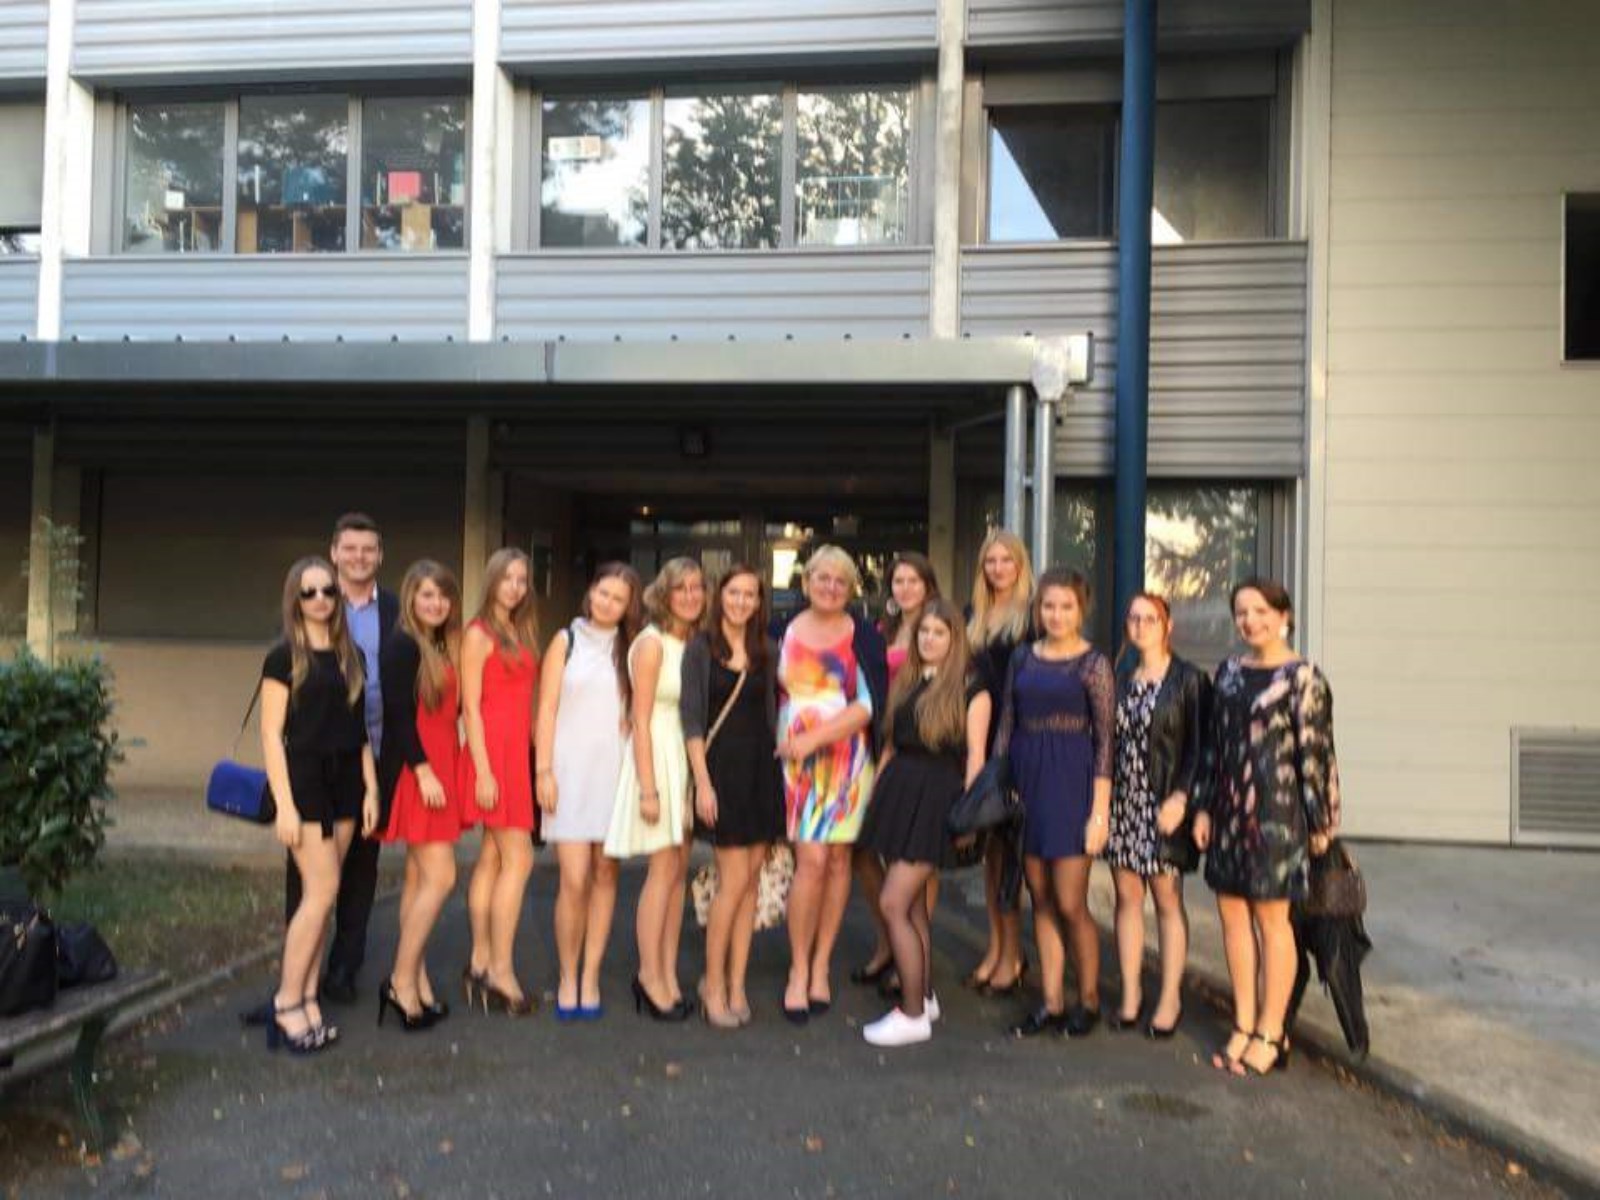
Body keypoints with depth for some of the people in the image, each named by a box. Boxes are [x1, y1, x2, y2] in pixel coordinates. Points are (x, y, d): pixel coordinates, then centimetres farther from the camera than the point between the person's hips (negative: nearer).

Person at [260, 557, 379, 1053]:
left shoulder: (351, 657, 11)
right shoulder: (284, 657, -5)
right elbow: (272, 735, -8)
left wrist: (371, 789, 7)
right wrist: (284, 803, -14)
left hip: (345, 780, 5)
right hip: (304, 777, -5)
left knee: (319, 895, 7)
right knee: (322, 891, -9)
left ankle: (308, 999, 14)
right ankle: (286, 1003, 3)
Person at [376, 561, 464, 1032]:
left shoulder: (442, 648, 13)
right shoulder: (403, 645, -10)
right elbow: (398, 714, -16)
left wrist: (443, 771, 8)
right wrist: (423, 770, -19)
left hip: (439, 769, 8)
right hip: (416, 771, -8)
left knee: (419, 879, 11)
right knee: (439, 877, -10)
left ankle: (417, 982, 17)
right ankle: (402, 982, -1)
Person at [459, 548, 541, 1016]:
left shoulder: (521, 634, 16)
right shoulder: (479, 634, -7)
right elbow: (471, 707, -11)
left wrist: (537, 759, 10)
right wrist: (483, 770, -16)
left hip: (518, 752, 8)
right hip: (492, 752, -8)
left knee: (492, 858, 10)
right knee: (518, 858, -9)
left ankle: (480, 963, 17)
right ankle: (501, 972, -4)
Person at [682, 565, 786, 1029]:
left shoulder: (768, 652, 10)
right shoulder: (700, 648, -1)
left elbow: (776, 710, 12)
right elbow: (691, 718, -5)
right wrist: (702, 782, -11)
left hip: (762, 767, 4)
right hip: (722, 766, -4)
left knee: (750, 879, 6)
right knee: (734, 879, -6)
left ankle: (737, 985, 15)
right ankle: (713, 984, 8)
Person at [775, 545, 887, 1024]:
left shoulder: (864, 635, 0)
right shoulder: (783, 631, 5)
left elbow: (872, 702, -8)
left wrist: (814, 738, -13)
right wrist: (788, 742, -1)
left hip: (847, 756, 1)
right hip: (796, 757, 0)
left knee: (838, 859, 6)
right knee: (811, 859, -10)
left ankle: (820, 966, 20)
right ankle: (799, 970, 4)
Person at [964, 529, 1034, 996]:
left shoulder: (1034, 614, -4)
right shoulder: (975, 616, 14)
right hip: (982, 740, 6)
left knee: (1010, 840, -3)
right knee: (989, 842, 11)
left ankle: (1013, 953, 9)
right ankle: (996, 946, 22)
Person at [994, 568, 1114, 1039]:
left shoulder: (1093, 663, -3)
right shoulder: (1022, 658, 9)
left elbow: (1105, 739, -6)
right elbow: (1007, 725, 12)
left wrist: (1100, 810, -10)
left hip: (1073, 784, -4)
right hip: (1027, 783, 5)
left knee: (1070, 903, -3)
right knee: (1041, 901, 10)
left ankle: (1089, 999, 18)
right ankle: (1051, 1003, 20)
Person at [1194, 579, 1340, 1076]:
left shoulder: (1302, 677, -9)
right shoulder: (1229, 671, 10)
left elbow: (1315, 751, -10)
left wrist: (1320, 821, -9)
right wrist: (1205, 807, 12)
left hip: (1276, 808, -6)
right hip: (1230, 807, 6)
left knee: (1271, 916, 3)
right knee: (1232, 911, 10)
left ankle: (1270, 1034, 16)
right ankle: (1244, 1024, 23)